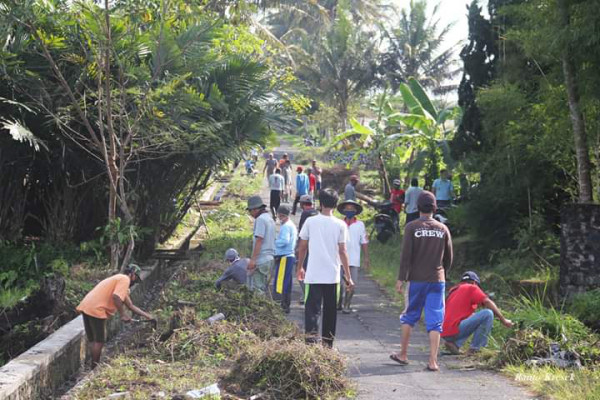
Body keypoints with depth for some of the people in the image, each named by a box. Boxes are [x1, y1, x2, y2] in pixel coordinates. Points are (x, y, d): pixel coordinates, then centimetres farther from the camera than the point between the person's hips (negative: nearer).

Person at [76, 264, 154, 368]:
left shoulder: (118, 278, 29)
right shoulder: (125, 279, -2)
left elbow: (130, 306, 31)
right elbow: (116, 297, -19)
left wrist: (146, 315, 28)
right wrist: (123, 314, -12)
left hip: (86, 307, 10)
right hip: (96, 309, -10)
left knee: (93, 340, 15)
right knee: (99, 341, 0)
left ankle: (94, 368, 20)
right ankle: (95, 369, 6)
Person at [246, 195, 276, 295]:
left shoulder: (260, 219, -10)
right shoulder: (270, 219, 18)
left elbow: (259, 240, -17)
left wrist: (253, 259, -18)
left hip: (261, 260, -10)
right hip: (270, 258, 10)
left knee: (257, 288, -9)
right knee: (263, 288, 13)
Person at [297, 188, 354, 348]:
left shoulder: (310, 221, -1)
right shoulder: (340, 225, -2)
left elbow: (302, 247, 5)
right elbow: (342, 252, -3)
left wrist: (299, 267, 20)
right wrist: (348, 277, 3)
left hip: (313, 275, -1)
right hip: (332, 275, 1)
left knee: (312, 307, -4)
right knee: (330, 309, 13)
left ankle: (311, 335, -25)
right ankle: (327, 342, 21)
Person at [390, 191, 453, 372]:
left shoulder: (412, 227, -6)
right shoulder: (443, 229, 4)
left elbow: (406, 255, -10)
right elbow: (449, 257, 9)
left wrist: (401, 278, -5)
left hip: (416, 280, -2)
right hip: (437, 280, 2)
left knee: (409, 316, 13)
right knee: (434, 321, 2)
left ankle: (403, 355, 22)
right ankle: (433, 361, -1)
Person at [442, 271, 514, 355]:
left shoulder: (453, 290, 27)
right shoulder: (471, 288, 4)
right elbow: (488, 302, -8)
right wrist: (503, 320, -2)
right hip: (455, 331, -9)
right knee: (488, 314, -8)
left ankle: (455, 344, 12)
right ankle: (475, 348, -7)